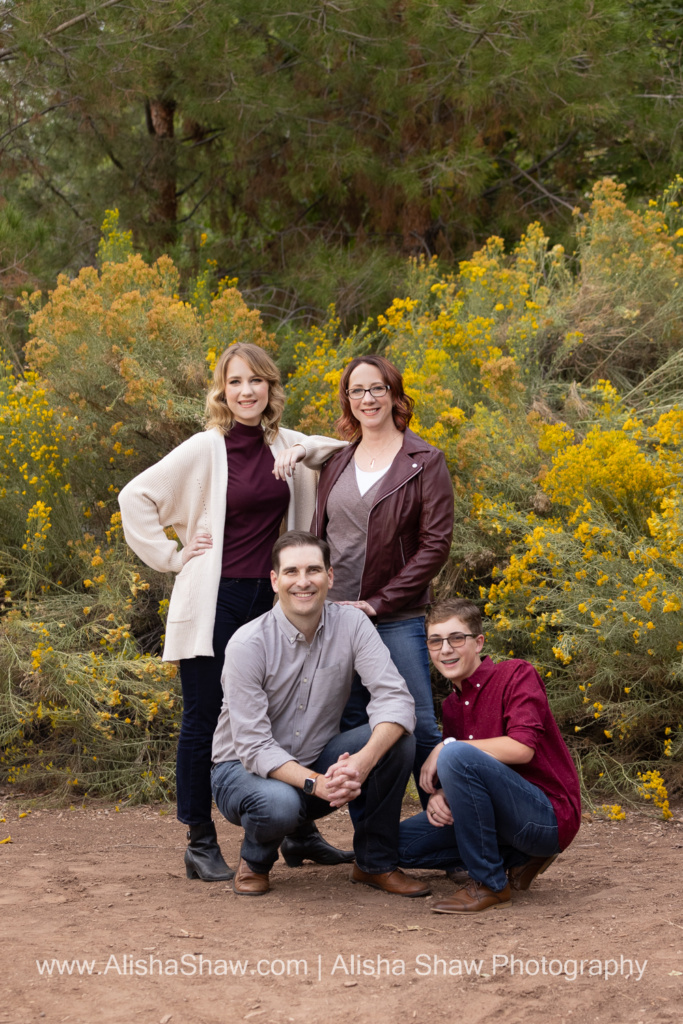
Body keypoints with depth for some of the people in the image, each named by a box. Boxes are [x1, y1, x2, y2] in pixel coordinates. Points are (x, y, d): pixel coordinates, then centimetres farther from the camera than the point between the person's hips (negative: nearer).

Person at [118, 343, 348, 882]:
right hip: (214, 601, -5)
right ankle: (201, 843, 11)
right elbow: (135, 497, -6)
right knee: (204, 721, 2)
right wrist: (171, 556, -8)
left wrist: (301, 453, -2)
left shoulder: (284, 444, 6)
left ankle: (300, 832, 22)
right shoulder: (205, 448, -7)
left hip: (267, 598, 5)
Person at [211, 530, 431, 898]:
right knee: (278, 803, -39)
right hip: (244, 768, -4)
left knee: (396, 740, -21)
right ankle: (255, 860, 0)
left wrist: (362, 762, -41)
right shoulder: (248, 645, -21)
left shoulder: (351, 625, -11)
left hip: (317, 762, 4)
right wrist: (314, 783, -39)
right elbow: (254, 747, -23)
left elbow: (395, 698, -22)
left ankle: (375, 863, -3)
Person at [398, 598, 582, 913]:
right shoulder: (451, 706, 12)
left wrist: (447, 746, -16)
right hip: (507, 817, 8)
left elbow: (521, 748, -24)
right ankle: (517, 859, 7)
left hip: (550, 816, -8)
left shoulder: (517, 674, -9)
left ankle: (490, 883, -16)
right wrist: (437, 796, -9)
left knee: (457, 755, -29)